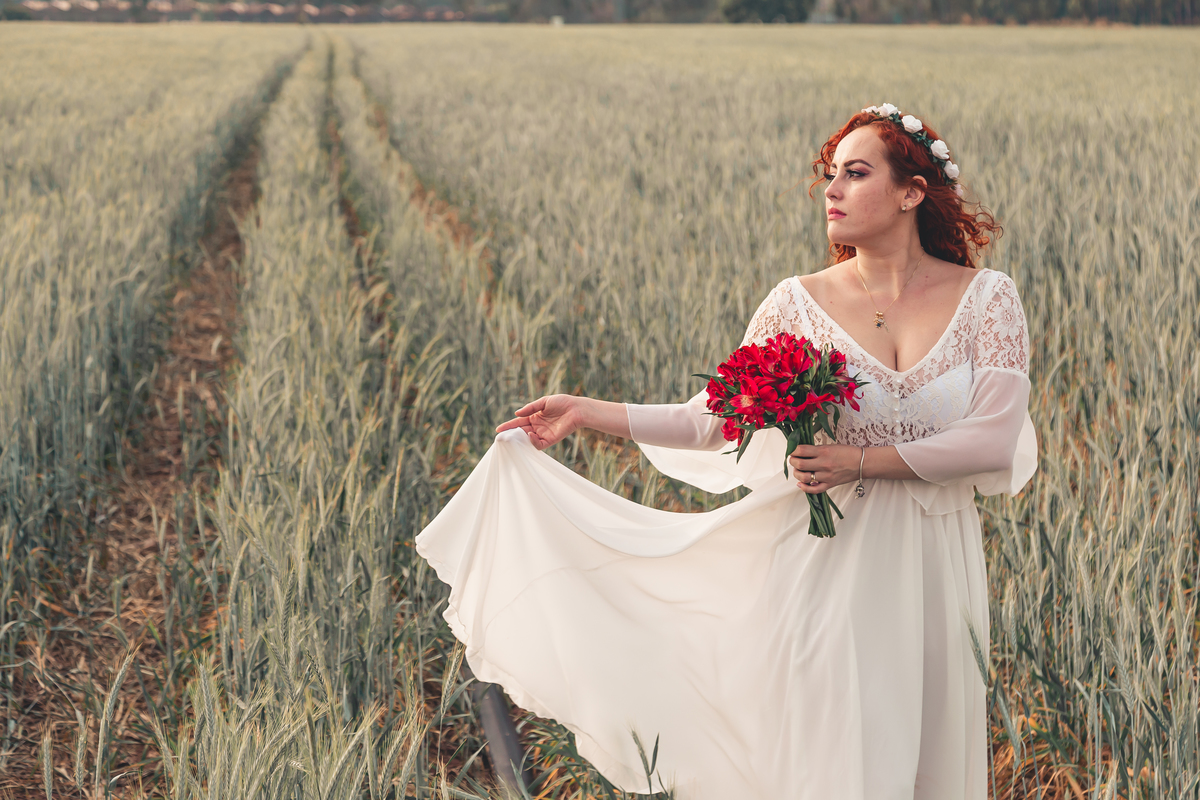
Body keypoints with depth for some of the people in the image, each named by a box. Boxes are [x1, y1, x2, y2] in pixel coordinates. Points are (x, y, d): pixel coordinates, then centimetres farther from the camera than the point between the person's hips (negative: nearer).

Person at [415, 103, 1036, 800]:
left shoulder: (988, 298, -4)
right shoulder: (800, 304, -1)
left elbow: (995, 440, -12)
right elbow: (715, 420, -1)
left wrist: (863, 460, -16)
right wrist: (587, 413, -6)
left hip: (934, 567, 0)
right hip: (828, 559, 0)